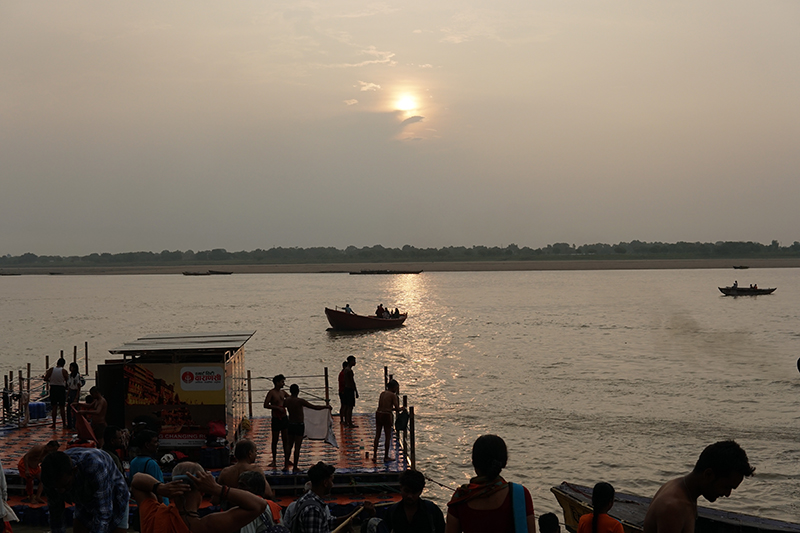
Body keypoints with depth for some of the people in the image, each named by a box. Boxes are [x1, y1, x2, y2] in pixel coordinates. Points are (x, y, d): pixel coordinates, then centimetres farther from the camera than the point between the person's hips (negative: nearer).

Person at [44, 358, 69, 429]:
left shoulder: (51, 370, -4)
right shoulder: (64, 371, -9)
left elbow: (45, 379, -4)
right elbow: (67, 380, -10)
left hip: (53, 388, 1)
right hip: (61, 388, -1)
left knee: (54, 407, 8)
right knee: (62, 407, 5)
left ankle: (54, 424, 9)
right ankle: (64, 424, 7)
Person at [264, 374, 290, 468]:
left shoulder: (283, 392, 10)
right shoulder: (271, 393, -9)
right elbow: (265, 405, -19)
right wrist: (278, 407, -22)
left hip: (284, 418, 6)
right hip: (276, 419, -6)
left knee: (286, 440, 7)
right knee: (275, 440, 1)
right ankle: (274, 461, 9)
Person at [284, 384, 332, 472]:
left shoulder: (286, 401, -2)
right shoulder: (300, 401, -18)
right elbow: (315, 407, -16)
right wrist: (326, 406, -2)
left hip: (290, 425, 5)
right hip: (299, 425, -5)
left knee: (289, 445, 18)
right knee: (297, 446, 2)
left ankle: (286, 465, 19)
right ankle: (295, 467, 8)